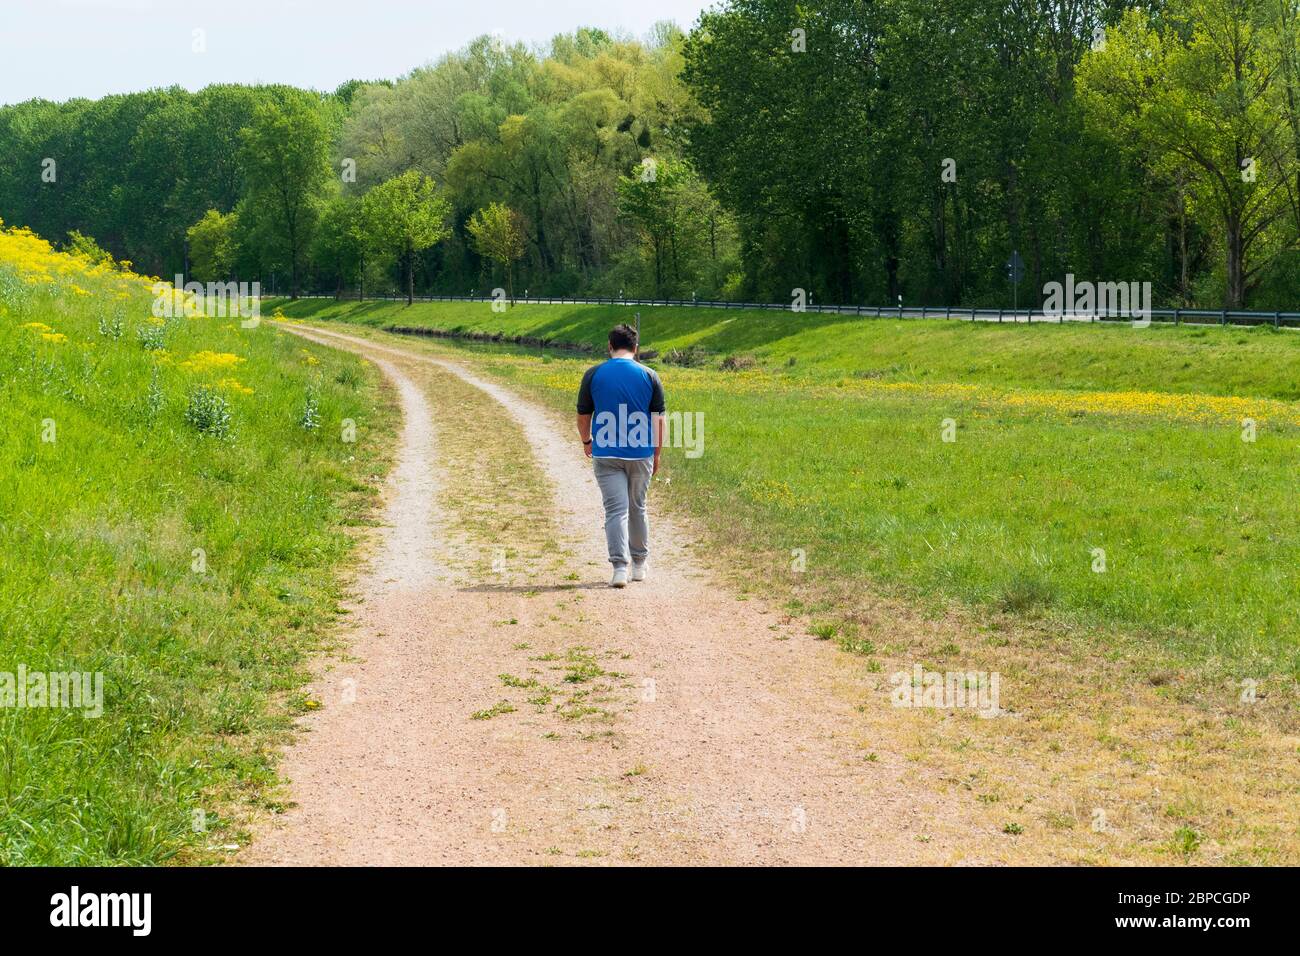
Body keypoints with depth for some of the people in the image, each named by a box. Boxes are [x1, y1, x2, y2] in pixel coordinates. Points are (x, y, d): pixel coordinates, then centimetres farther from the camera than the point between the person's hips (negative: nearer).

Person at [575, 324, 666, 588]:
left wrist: (586, 442, 24)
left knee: (616, 509, -3)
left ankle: (620, 567, -18)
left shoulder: (593, 375, -2)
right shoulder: (649, 375, -1)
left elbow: (583, 415, 6)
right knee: (637, 508, 17)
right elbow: (658, 418, 0)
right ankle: (640, 564, 28)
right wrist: (657, 454, 10)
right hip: (640, 454, 1)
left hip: (606, 454, -1)